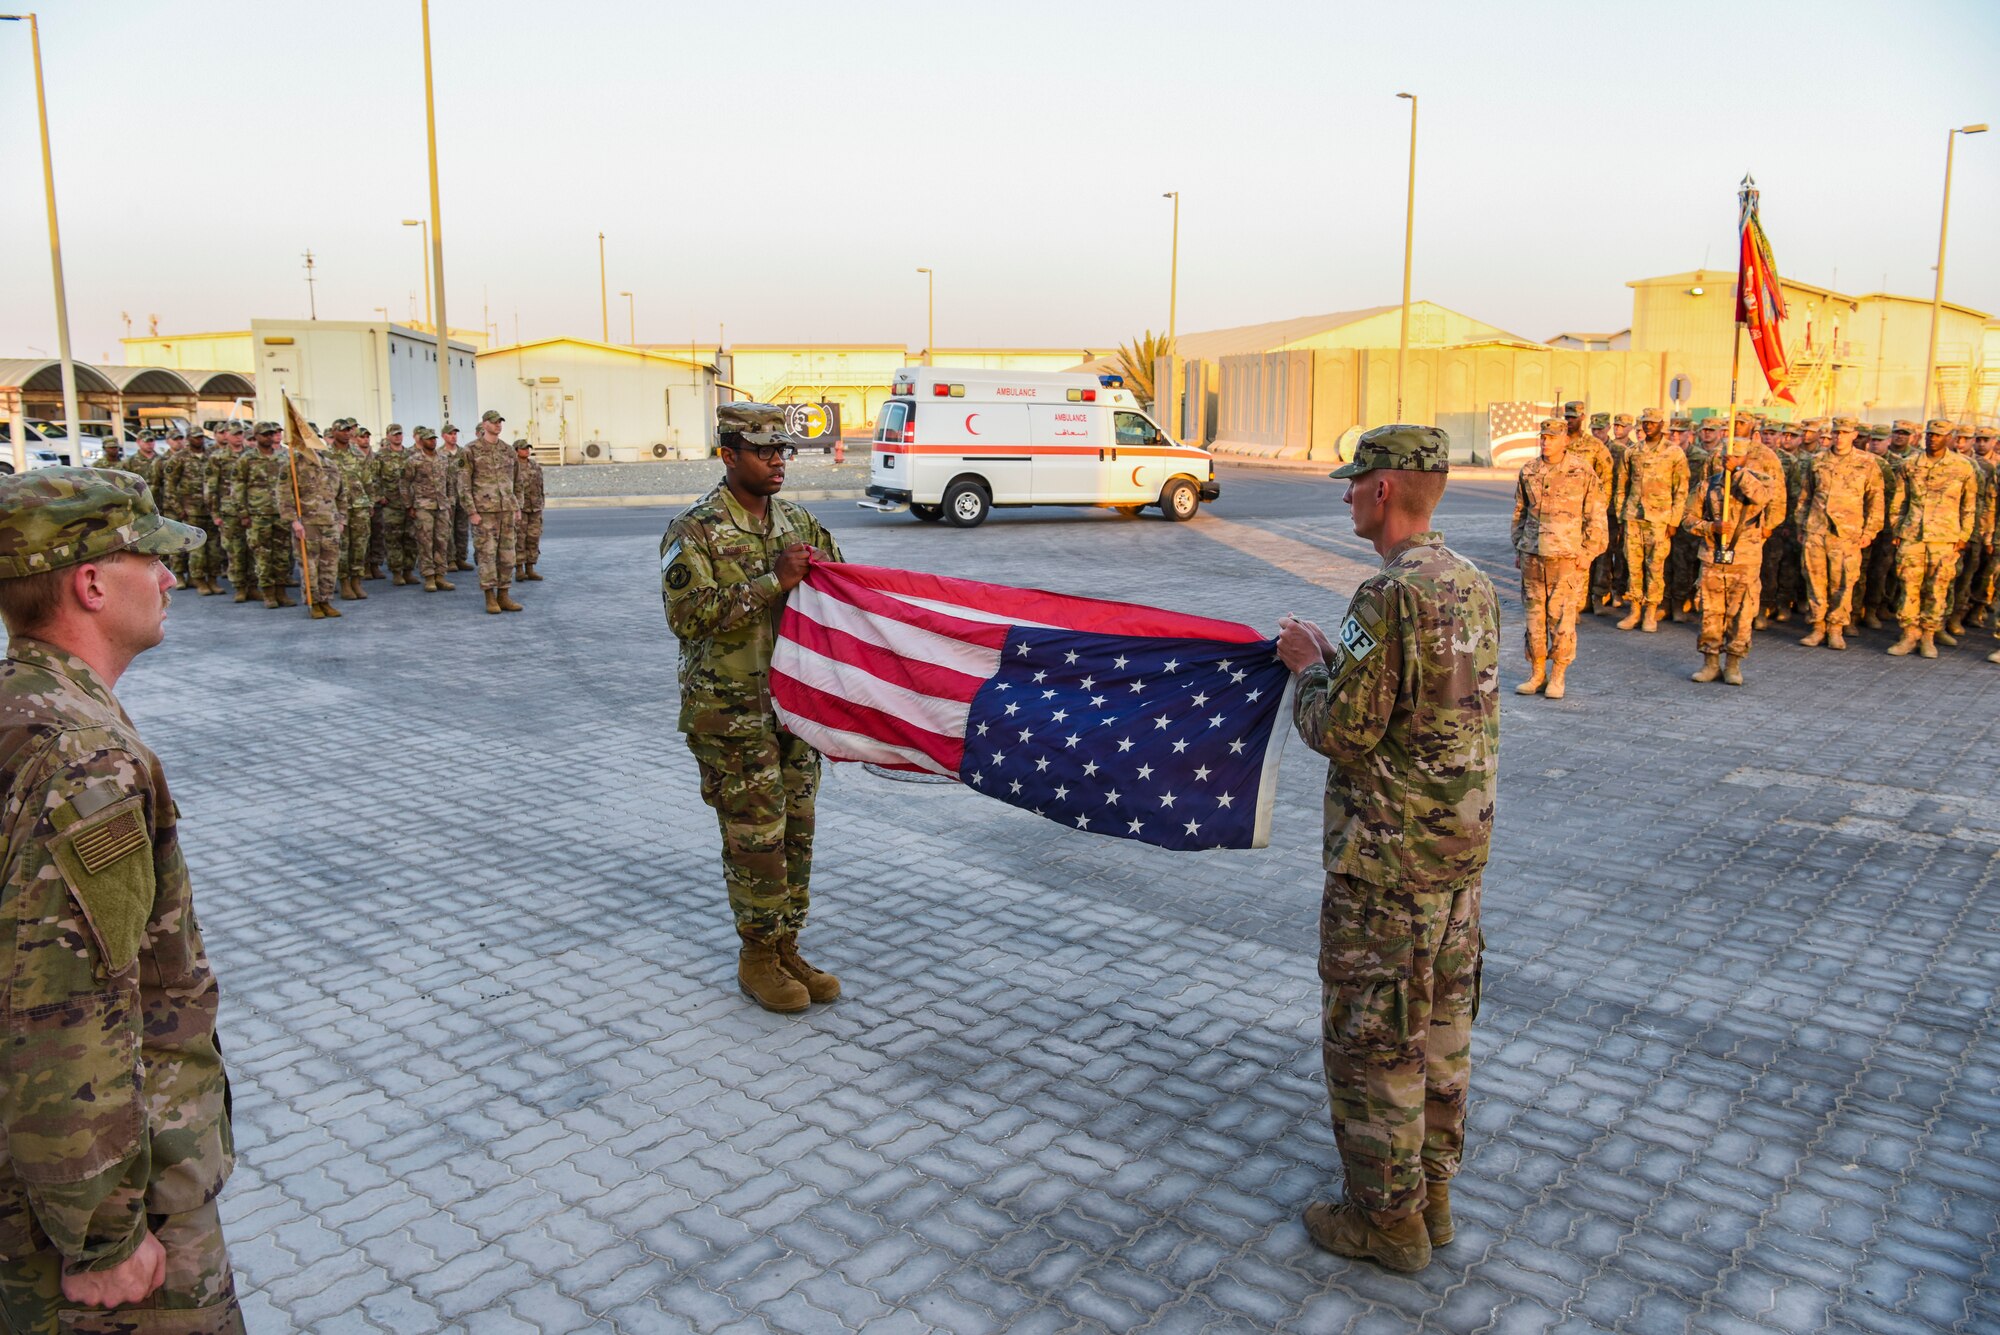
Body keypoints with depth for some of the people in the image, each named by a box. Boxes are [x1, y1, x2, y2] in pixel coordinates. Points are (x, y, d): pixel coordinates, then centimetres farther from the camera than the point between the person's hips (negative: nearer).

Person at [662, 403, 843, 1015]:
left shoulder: (801, 523, 9)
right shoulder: (695, 530, -9)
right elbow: (687, 615, -21)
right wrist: (773, 583, -25)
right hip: (730, 711, -6)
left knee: (796, 829, 10)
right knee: (756, 835, -1)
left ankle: (787, 948, 24)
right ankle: (758, 958, 15)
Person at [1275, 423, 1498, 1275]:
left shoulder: (1390, 597, -22)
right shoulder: (1475, 588, 7)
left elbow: (1340, 732, -21)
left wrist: (1307, 670, -2)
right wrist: (1332, 657, 11)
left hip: (1386, 859, -9)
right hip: (1461, 847, 9)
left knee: (1369, 1037, 5)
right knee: (1440, 1024, 18)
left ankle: (1387, 1219, 18)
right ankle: (1430, 1194, 33)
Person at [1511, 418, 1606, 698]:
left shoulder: (1583, 472, -3)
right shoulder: (1528, 472, 8)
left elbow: (1595, 516, -1)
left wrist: (1587, 554, -5)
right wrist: (1518, 549, 13)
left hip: (1567, 556, -4)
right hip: (1532, 556, 4)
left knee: (1562, 617, -3)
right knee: (1534, 615, 7)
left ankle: (1557, 676, 8)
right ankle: (1537, 674, 16)